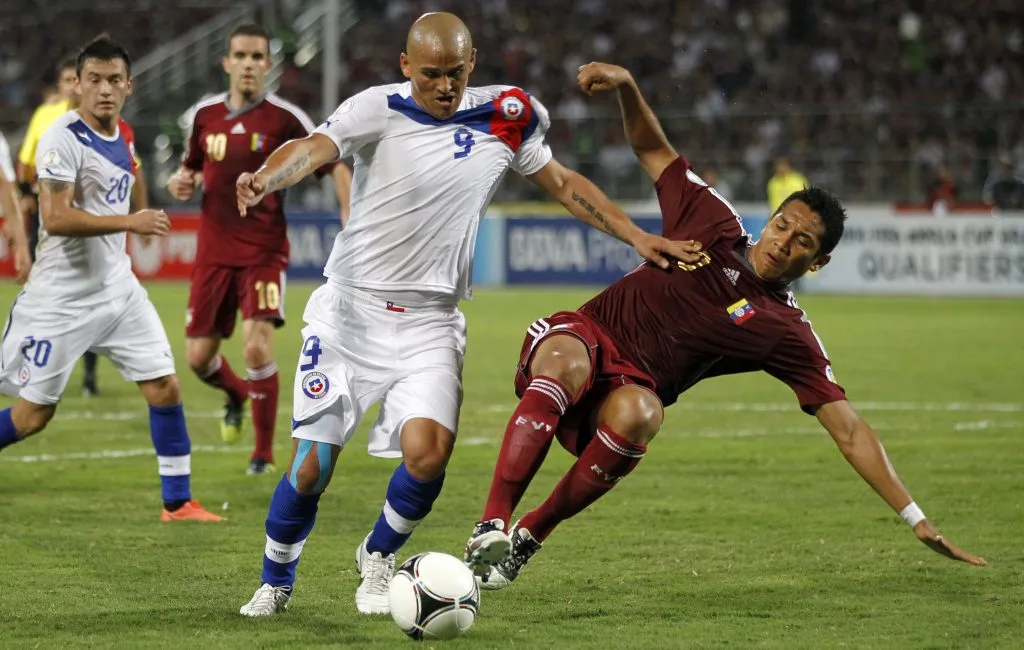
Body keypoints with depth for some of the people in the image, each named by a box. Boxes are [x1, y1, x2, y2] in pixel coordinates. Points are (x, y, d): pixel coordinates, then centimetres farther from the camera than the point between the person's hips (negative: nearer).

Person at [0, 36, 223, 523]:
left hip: (117, 288, 7)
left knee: (164, 387, 1)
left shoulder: (122, 139, 9)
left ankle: (177, 501, 9)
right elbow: (54, 217, -25)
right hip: (62, 296, -7)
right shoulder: (63, 139, -17)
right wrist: (130, 222, -27)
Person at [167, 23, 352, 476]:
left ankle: (264, 453, -4)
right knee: (199, 357, 3)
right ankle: (236, 395, 40)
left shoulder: (284, 118, -7)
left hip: (263, 250, -4)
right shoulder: (206, 114, 5)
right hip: (214, 250, 4)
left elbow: (335, 166, -4)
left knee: (257, 345, -20)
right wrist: (182, 181, -2)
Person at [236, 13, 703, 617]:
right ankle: (277, 580, 25)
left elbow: (564, 184, 15)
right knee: (313, 465, -3)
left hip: (430, 323, 2)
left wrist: (638, 237, 11)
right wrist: (266, 178, -51)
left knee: (428, 454, -18)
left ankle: (378, 556, 13)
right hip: (352, 311, -2)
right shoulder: (378, 110, -11)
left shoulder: (505, 118, 1)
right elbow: (315, 148, -29)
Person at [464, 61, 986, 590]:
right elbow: (653, 151, 17)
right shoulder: (715, 224, 5)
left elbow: (848, 432, -3)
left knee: (638, 415, -39)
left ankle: (528, 537, -22)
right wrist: (626, 86, -2)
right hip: (579, 335, 1)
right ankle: (491, 527, -40)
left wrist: (916, 519, -9)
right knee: (567, 364, -38)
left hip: (629, 389, 0)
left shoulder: (787, 335, -1)